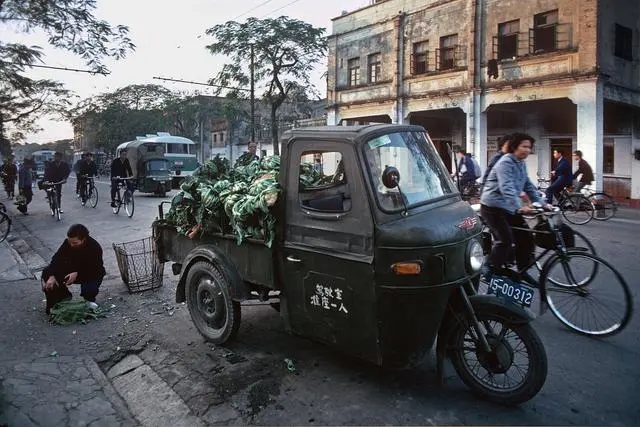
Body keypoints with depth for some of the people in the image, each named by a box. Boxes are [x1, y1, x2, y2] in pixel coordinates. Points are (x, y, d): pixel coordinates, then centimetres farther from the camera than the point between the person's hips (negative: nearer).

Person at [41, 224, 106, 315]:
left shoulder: (95, 248, -29)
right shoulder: (68, 242, -15)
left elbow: (95, 270, -27)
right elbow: (57, 258, -19)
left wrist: (77, 274, -40)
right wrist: (52, 276, -34)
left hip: (91, 274, -5)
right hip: (72, 269, 5)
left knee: (89, 290, -35)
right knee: (47, 273, -13)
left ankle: (89, 303, 4)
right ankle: (64, 296, 7)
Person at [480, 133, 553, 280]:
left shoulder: (521, 164, 12)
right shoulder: (505, 163, -17)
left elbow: (529, 186, 15)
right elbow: (507, 188, -30)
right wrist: (519, 207, -42)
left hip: (509, 208, 9)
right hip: (493, 207, -9)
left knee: (526, 238, 3)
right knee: (505, 240, -17)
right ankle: (491, 271, -1)